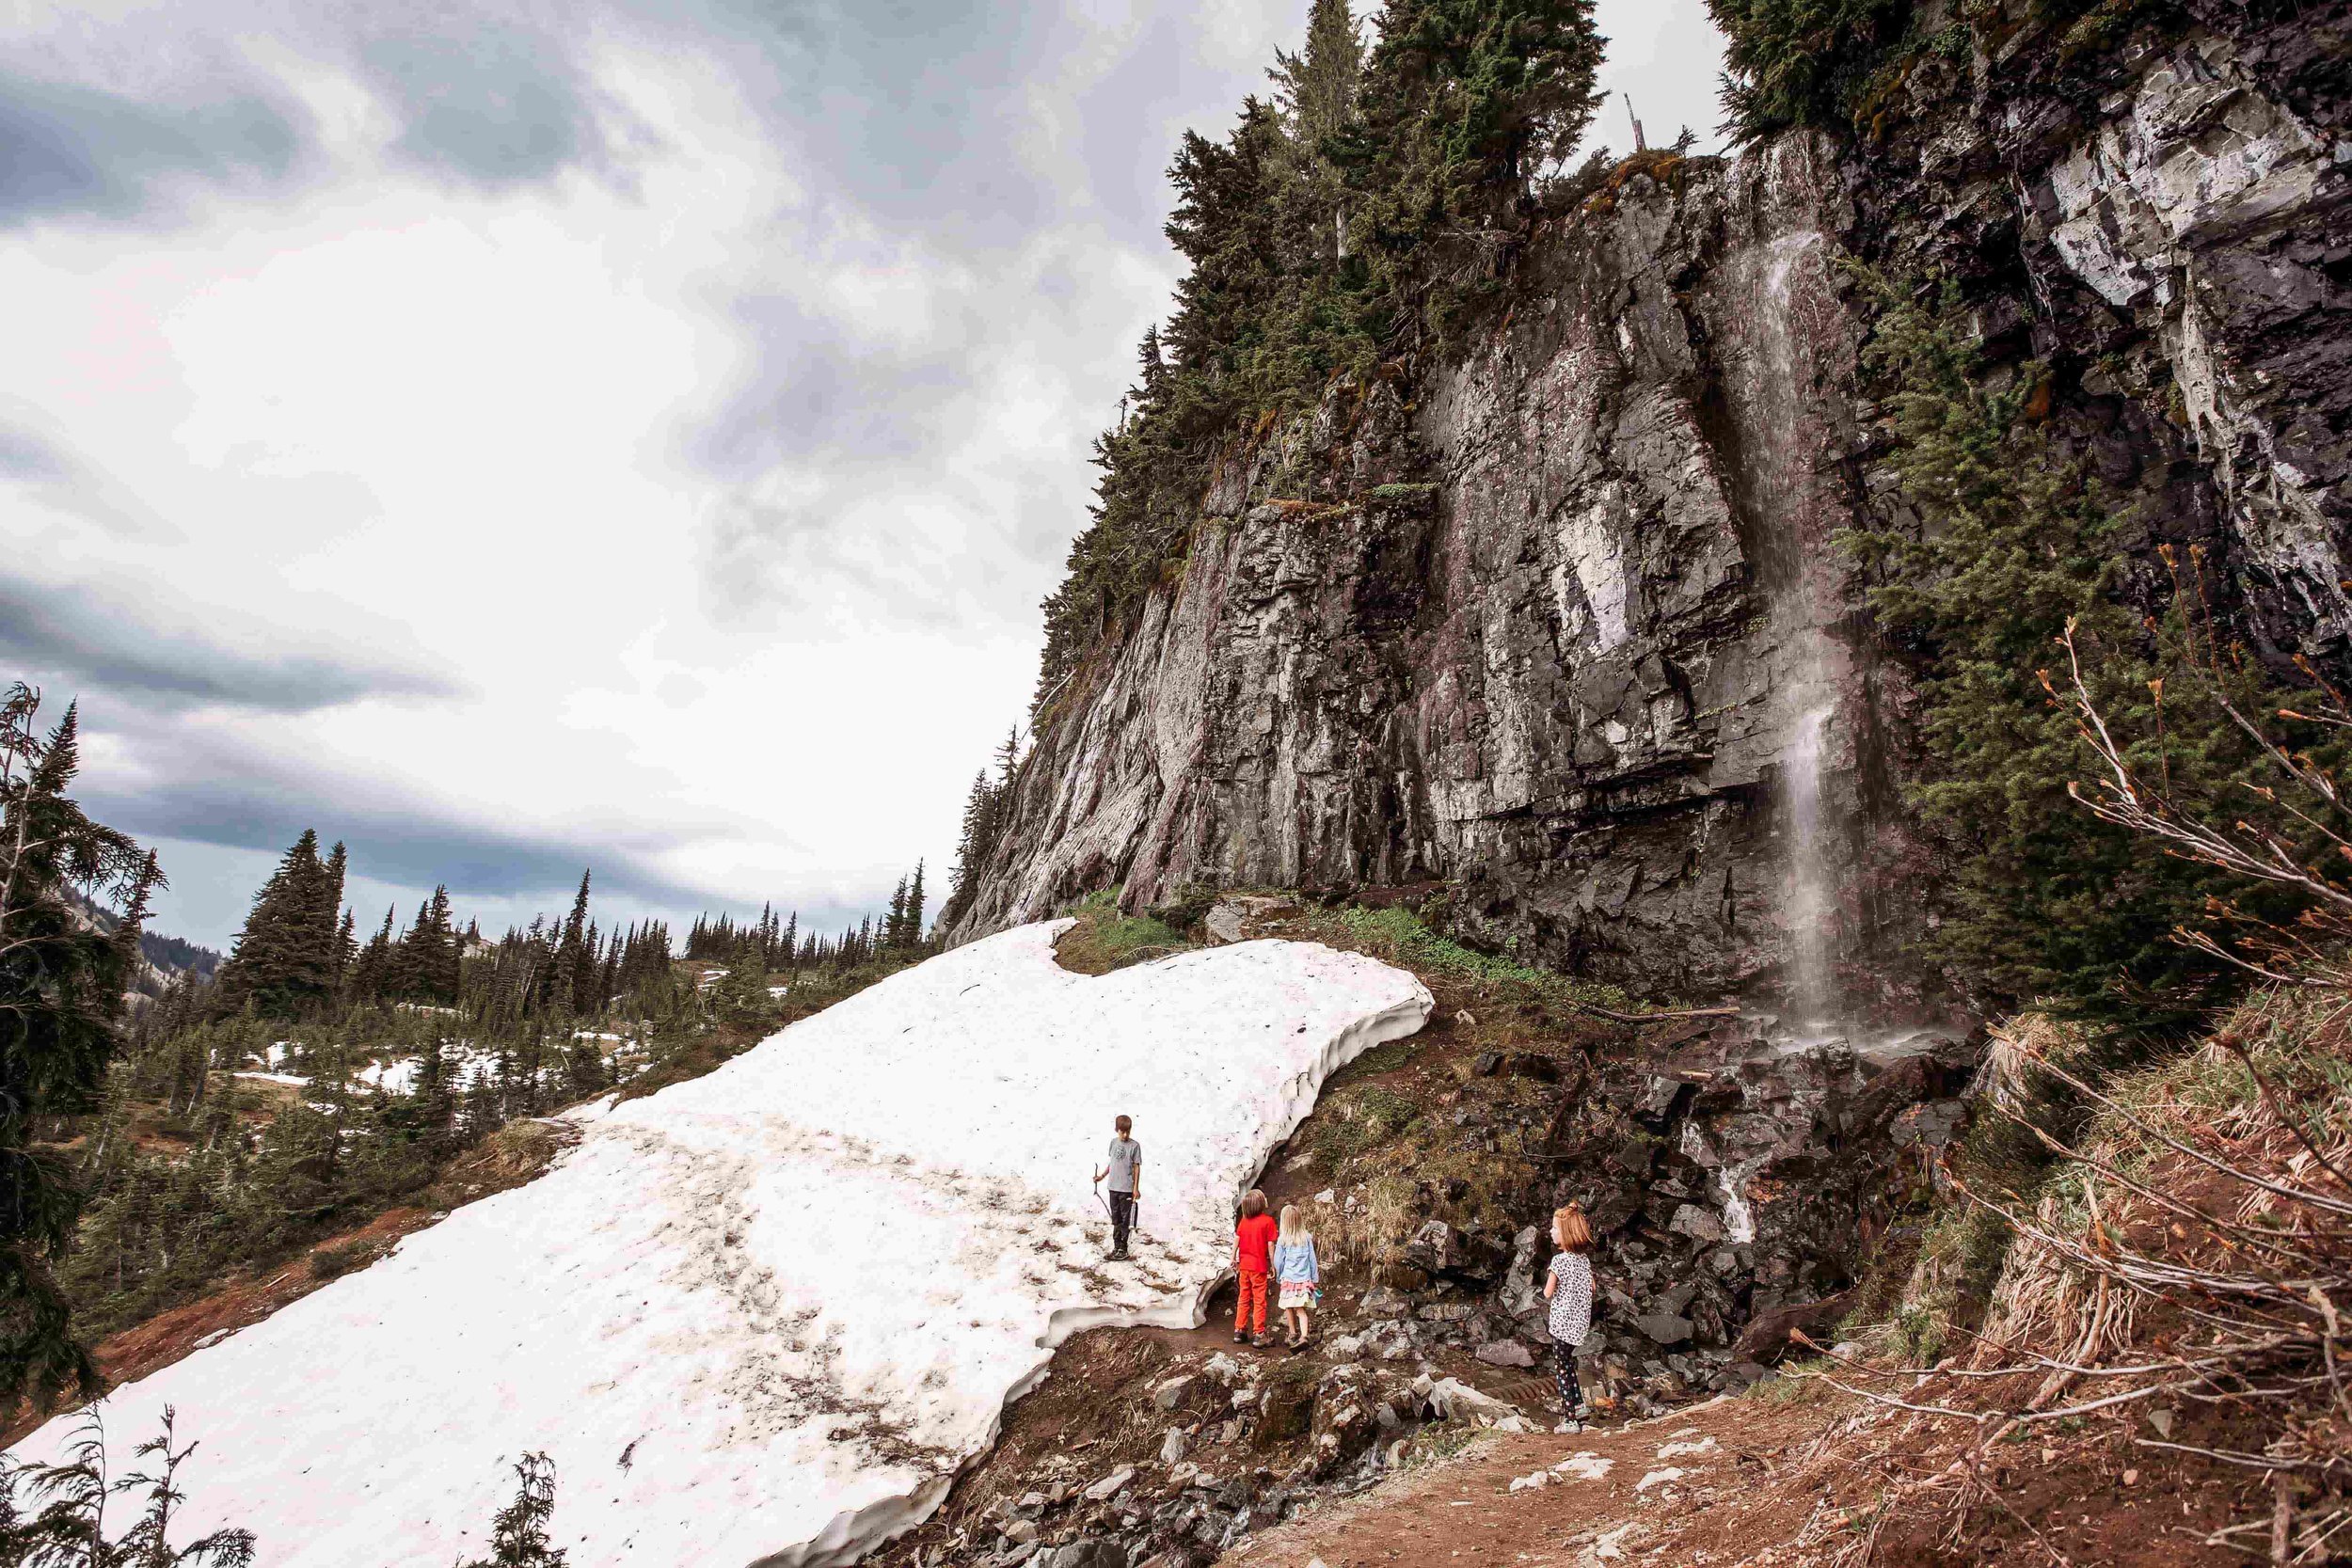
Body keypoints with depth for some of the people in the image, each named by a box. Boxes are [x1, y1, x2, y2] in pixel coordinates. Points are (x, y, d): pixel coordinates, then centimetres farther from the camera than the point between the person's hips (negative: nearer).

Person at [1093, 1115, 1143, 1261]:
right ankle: (1116, 1246, 24)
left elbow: (1137, 1167, -7)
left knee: (1125, 1220, 3)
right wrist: (1102, 1176, 11)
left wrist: (1136, 1188, -9)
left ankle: (1123, 1249, 11)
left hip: (1127, 1189, -5)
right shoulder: (1114, 1142, 5)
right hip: (1113, 1187, 5)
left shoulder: (1134, 1145, -10)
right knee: (1116, 1219, 14)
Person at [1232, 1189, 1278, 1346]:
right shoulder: (1267, 1220, -10)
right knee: (1259, 1300, 4)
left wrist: (1233, 1259, 12)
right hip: (1259, 1266, -5)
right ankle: (1258, 1334, 4)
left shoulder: (1244, 1220, 4)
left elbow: (1236, 1239, 4)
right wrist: (1272, 1264, -2)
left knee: (1243, 1299, 15)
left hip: (1244, 1265, 5)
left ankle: (1239, 1330, 20)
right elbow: (1270, 1245, -10)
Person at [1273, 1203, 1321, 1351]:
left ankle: (1293, 1334, 25)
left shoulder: (1282, 1239, -8)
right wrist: (1315, 1279, 15)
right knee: (1301, 1309, 2)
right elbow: (1312, 1260, 6)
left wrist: (1278, 1278, 15)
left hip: (1288, 1278, -2)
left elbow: (1278, 1261, -1)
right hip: (1304, 1278, 2)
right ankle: (1303, 1336, -16)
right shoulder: (1307, 1237, 0)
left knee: (1289, 1308, 15)